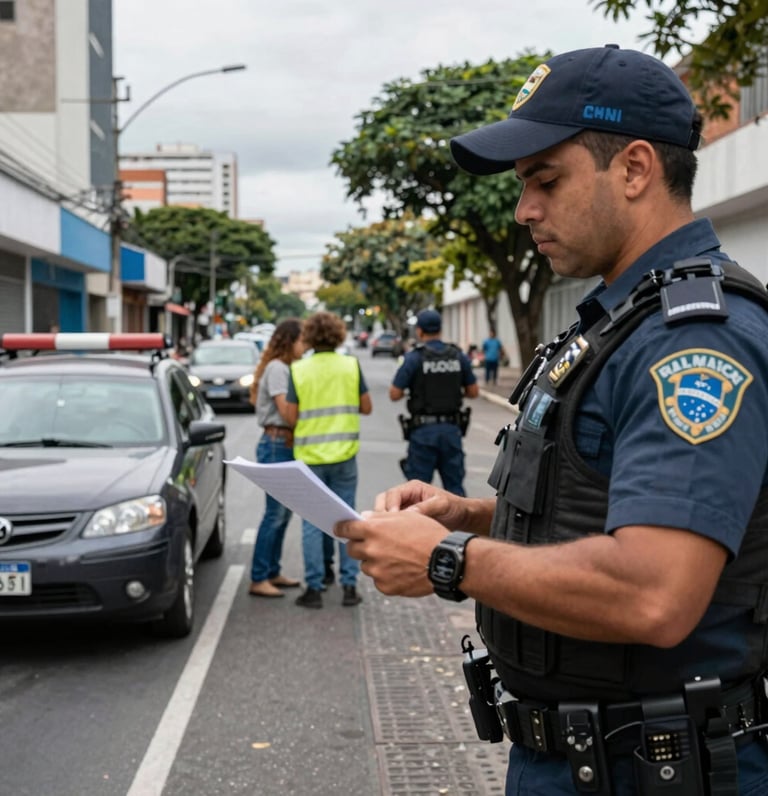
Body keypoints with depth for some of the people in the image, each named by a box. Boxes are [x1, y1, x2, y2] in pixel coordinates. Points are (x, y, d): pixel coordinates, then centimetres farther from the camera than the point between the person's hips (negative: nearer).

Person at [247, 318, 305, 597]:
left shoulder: (285, 368, 18)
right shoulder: (277, 368, -11)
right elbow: (285, 410, -18)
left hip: (285, 445, 10)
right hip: (277, 445, -10)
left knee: (284, 511, 13)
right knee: (275, 513, -8)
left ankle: (272, 572, 22)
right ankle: (258, 580, -3)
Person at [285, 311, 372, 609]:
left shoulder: (298, 370, -6)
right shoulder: (351, 365, -3)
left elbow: (291, 417, -5)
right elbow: (366, 407, 2)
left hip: (309, 455, -1)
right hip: (344, 453, 1)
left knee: (311, 523, 6)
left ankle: (314, 589, 8)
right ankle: (349, 586, 12)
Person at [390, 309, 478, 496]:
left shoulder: (414, 358, -8)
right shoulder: (459, 357, 4)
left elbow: (394, 394, -8)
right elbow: (473, 391, 10)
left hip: (424, 430, -3)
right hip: (452, 429, 3)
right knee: (455, 487, 10)